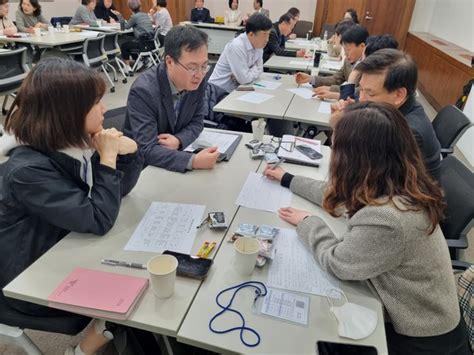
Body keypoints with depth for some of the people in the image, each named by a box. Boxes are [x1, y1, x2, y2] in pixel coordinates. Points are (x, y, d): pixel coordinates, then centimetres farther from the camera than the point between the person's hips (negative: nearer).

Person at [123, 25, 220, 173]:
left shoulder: (196, 80, -10)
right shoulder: (143, 91, -27)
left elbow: (197, 121, 0)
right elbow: (147, 150, -30)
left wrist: (178, 140, -20)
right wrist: (193, 161, -43)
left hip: (175, 152, 6)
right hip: (143, 162, -6)